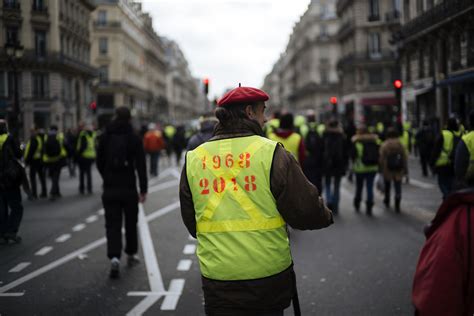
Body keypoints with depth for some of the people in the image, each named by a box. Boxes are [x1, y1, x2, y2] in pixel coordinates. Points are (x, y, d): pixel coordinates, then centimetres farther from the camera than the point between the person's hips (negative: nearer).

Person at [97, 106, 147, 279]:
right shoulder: (134, 138, -6)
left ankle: (114, 257, -16)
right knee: (131, 222, 17)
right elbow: (141, 166, -10)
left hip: (110, 188, 1)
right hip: (129, 188, -1)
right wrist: (143, 189, -8)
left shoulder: (105, 137, 2)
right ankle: (131, 254, 29)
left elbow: (99, 162, 9)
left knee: (112, 224, 1)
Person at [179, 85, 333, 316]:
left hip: (217, 280, 2)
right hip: (270, 278, -2)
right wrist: (326, 216, 14)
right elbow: (306, 211, -8)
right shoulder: (271, 153, -9)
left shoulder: (193, 160, 2)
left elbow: (191, 223, 12)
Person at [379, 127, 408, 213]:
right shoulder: (400, 144, -4)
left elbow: (381, 158, -9)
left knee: (387, 186, 21)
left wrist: (381, 169, 2)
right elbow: (405, 158, 0)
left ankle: (387, 201, 36)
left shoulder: (384, 145, -10)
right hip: (398, 171, 0)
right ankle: (397, 206, -6)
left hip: (387, 170, 0)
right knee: (398, 188, 2)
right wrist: (405, 169, 7)